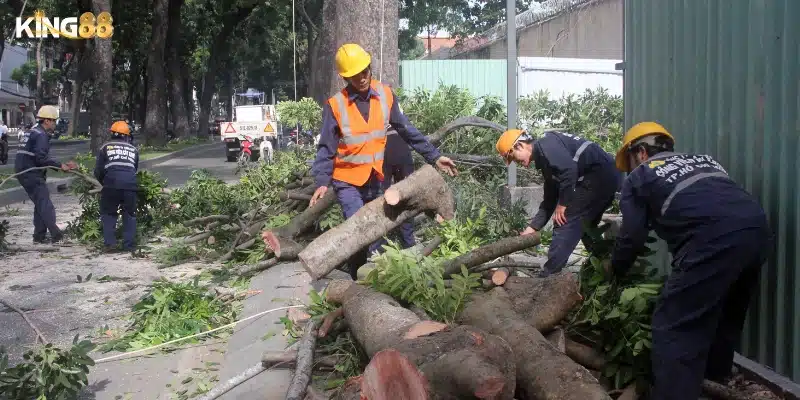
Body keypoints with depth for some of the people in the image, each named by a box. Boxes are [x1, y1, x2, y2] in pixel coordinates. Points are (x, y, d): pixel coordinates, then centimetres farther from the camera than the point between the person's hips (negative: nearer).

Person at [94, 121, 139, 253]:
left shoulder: (106, 147, 12)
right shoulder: (134, 149, 20)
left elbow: (98, 171, 9)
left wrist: (103, 183, 26)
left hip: (111, 185, -1)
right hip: (130, 185, 2)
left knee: (108, 214, 14)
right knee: (130, 215, 15)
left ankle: (110, 243, 5)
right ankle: (129, 245, 11)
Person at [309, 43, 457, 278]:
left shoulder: (385, 95, -2)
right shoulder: (335, 105, -12)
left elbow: (407, 130, 4)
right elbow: (326, 148, -8)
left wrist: (434, 156, 3)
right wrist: (322, 181, -19)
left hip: (375, 179, 4)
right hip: (347, 180, -4)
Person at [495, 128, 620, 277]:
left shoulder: (545, 144, -8)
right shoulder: (544, 159, 22)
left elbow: (569, 169, -24)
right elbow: (549, 199, 25)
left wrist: (562, 204, -14)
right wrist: (531, 228, 22)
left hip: (599, 175, -10)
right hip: (608, 176, 10)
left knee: (564, 222, -8)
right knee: (584, 225, 23)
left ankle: (548, 276, -4)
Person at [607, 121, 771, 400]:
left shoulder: (639, 176, 17)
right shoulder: (703, 160, 34)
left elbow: (633, 236, 13)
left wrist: (614, 268, 32)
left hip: (713, 241, -8)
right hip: (758, 230, 8)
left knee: (675, 328, -1)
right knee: (726, 312, 28)